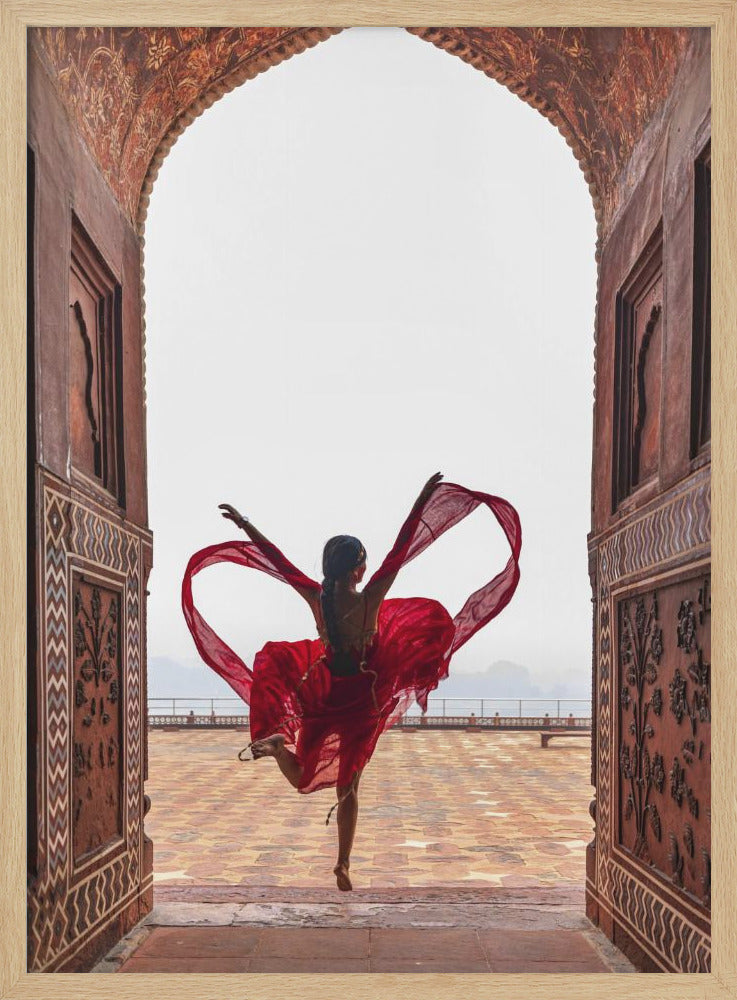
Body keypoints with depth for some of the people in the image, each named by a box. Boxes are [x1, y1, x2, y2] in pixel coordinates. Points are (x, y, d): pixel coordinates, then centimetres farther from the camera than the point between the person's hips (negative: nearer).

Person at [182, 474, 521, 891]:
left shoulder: (316, 597, -11)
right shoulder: (370, 601, -19)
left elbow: (275, 557, -3)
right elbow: (401, 549, -17)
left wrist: (244, 524, 6)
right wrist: (423, 502, -13)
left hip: (321, 695, 2)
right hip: (361, 700, -2)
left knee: (304, 778, 17)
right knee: (348, 786, 13)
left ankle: (277, 743, -16)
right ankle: (343, 865, 14)